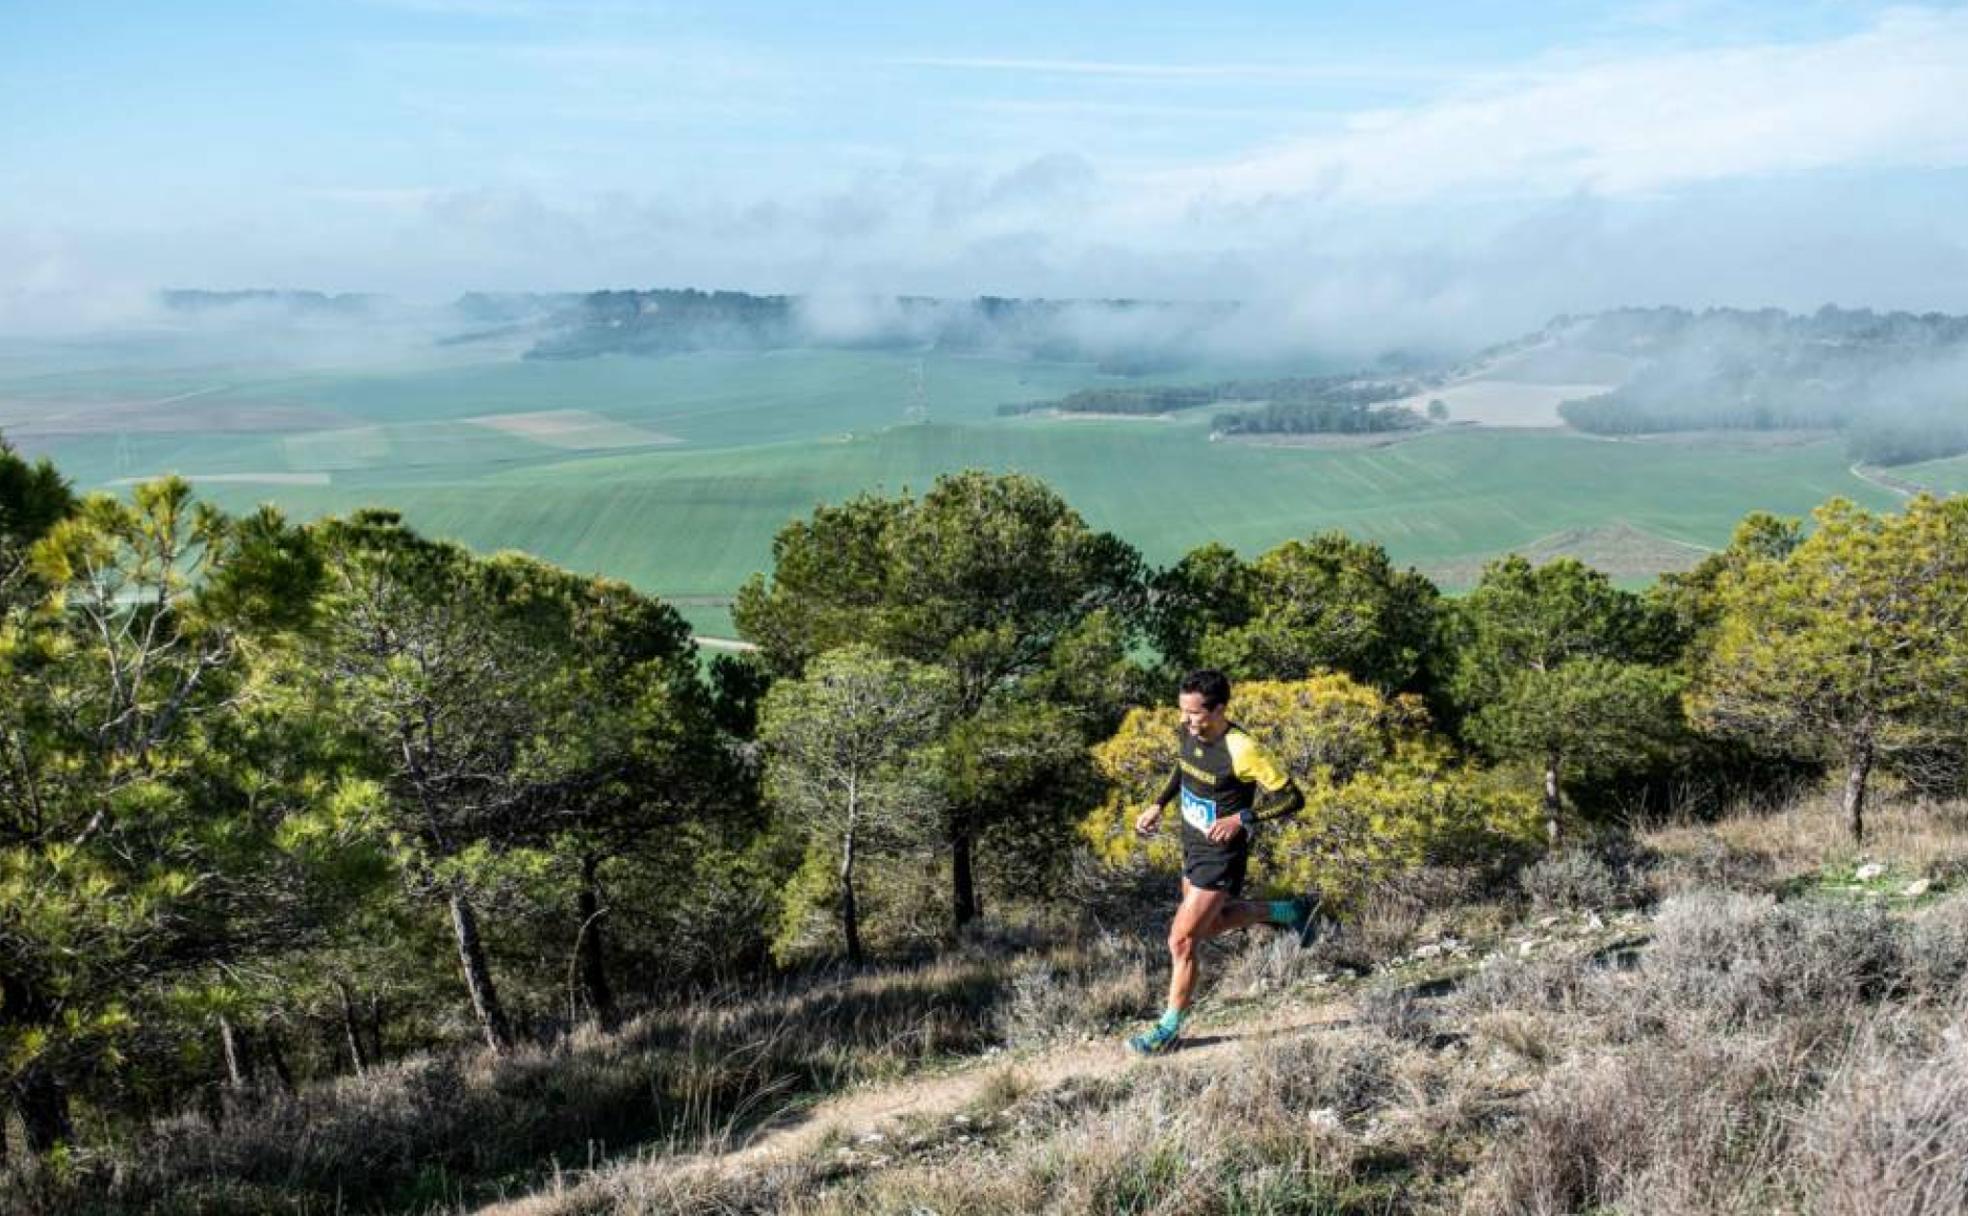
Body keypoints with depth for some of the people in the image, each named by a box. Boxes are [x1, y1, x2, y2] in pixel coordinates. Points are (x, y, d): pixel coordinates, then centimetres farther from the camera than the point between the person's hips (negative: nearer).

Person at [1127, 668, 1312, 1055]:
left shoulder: (1242, 751, -29)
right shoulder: (1186, 732, -7)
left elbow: (1292, 798, -22)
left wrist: (1241, 818, -31)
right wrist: (1158, 805, 7)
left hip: (1221, 855, -8)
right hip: (1192, 845, 9)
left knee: (1182, 940, -6)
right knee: (1209, 924, 26)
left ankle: (1170, 1028, 12)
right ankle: (1289, 912, 43)